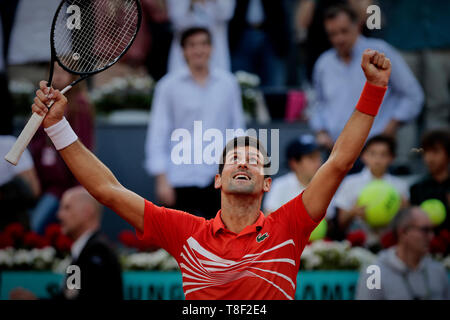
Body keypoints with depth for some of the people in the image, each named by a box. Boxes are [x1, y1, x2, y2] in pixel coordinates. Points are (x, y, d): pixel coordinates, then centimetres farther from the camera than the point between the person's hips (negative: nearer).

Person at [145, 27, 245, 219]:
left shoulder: (228, 83, 8)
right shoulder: (169, 86, 1)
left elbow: (238, 127, 13)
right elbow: (157, 135, 1)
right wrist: (162, 180, -5)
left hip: (220, 180, 2)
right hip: (181, 180, -2)